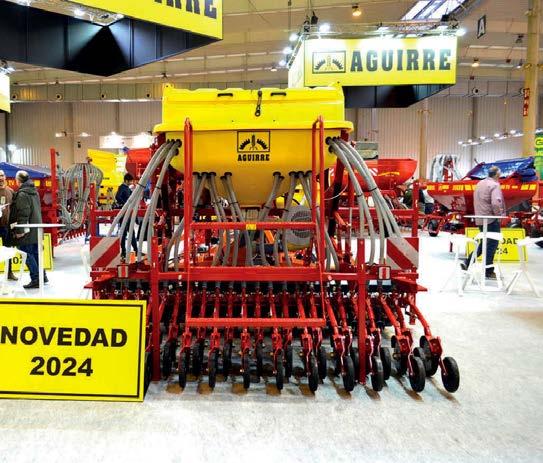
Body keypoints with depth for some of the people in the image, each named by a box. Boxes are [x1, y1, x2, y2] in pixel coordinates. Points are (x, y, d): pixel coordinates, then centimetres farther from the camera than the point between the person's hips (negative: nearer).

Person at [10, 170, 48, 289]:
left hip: (27, 231, -9)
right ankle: (42, 276, 23)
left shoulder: (22, 194, -14)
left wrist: (19, 230, -18)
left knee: (27, 254, -4)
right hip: (36, 229, 9)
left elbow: (23, 214, -20)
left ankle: (36, 279, -4)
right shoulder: (34, 191, 13)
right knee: (35, 253, 16)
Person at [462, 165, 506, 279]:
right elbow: (496, 203, -26)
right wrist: (498, 214, -13)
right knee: (492, 244, 2)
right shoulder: (494, 185, -14)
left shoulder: (479, 184, 12)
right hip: (491, 219, -8)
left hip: (479, 219, 8)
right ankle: (489, 272, 7)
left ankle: (467, 263, 13)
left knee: (485, 242, 20)